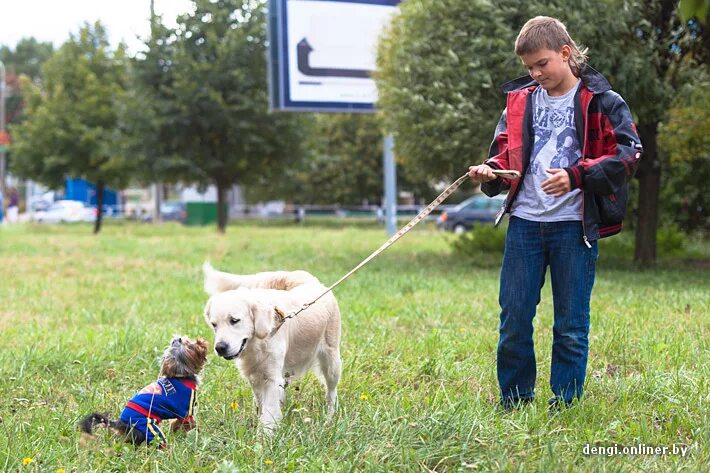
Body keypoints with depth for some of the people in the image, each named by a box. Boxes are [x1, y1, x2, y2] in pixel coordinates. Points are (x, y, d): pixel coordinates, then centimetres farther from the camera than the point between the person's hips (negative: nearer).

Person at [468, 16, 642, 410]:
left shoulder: (601, 101, -1)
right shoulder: (520, 100, 12)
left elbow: (626, 156, -7)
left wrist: (576, 176, -20)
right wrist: (491, 171, -4)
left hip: (574, 226, -4)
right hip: (524, 222, 4)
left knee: (571, 325, 4)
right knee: (513, 319, 5)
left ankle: (565, 405, 15)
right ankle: (513, 404, 19)